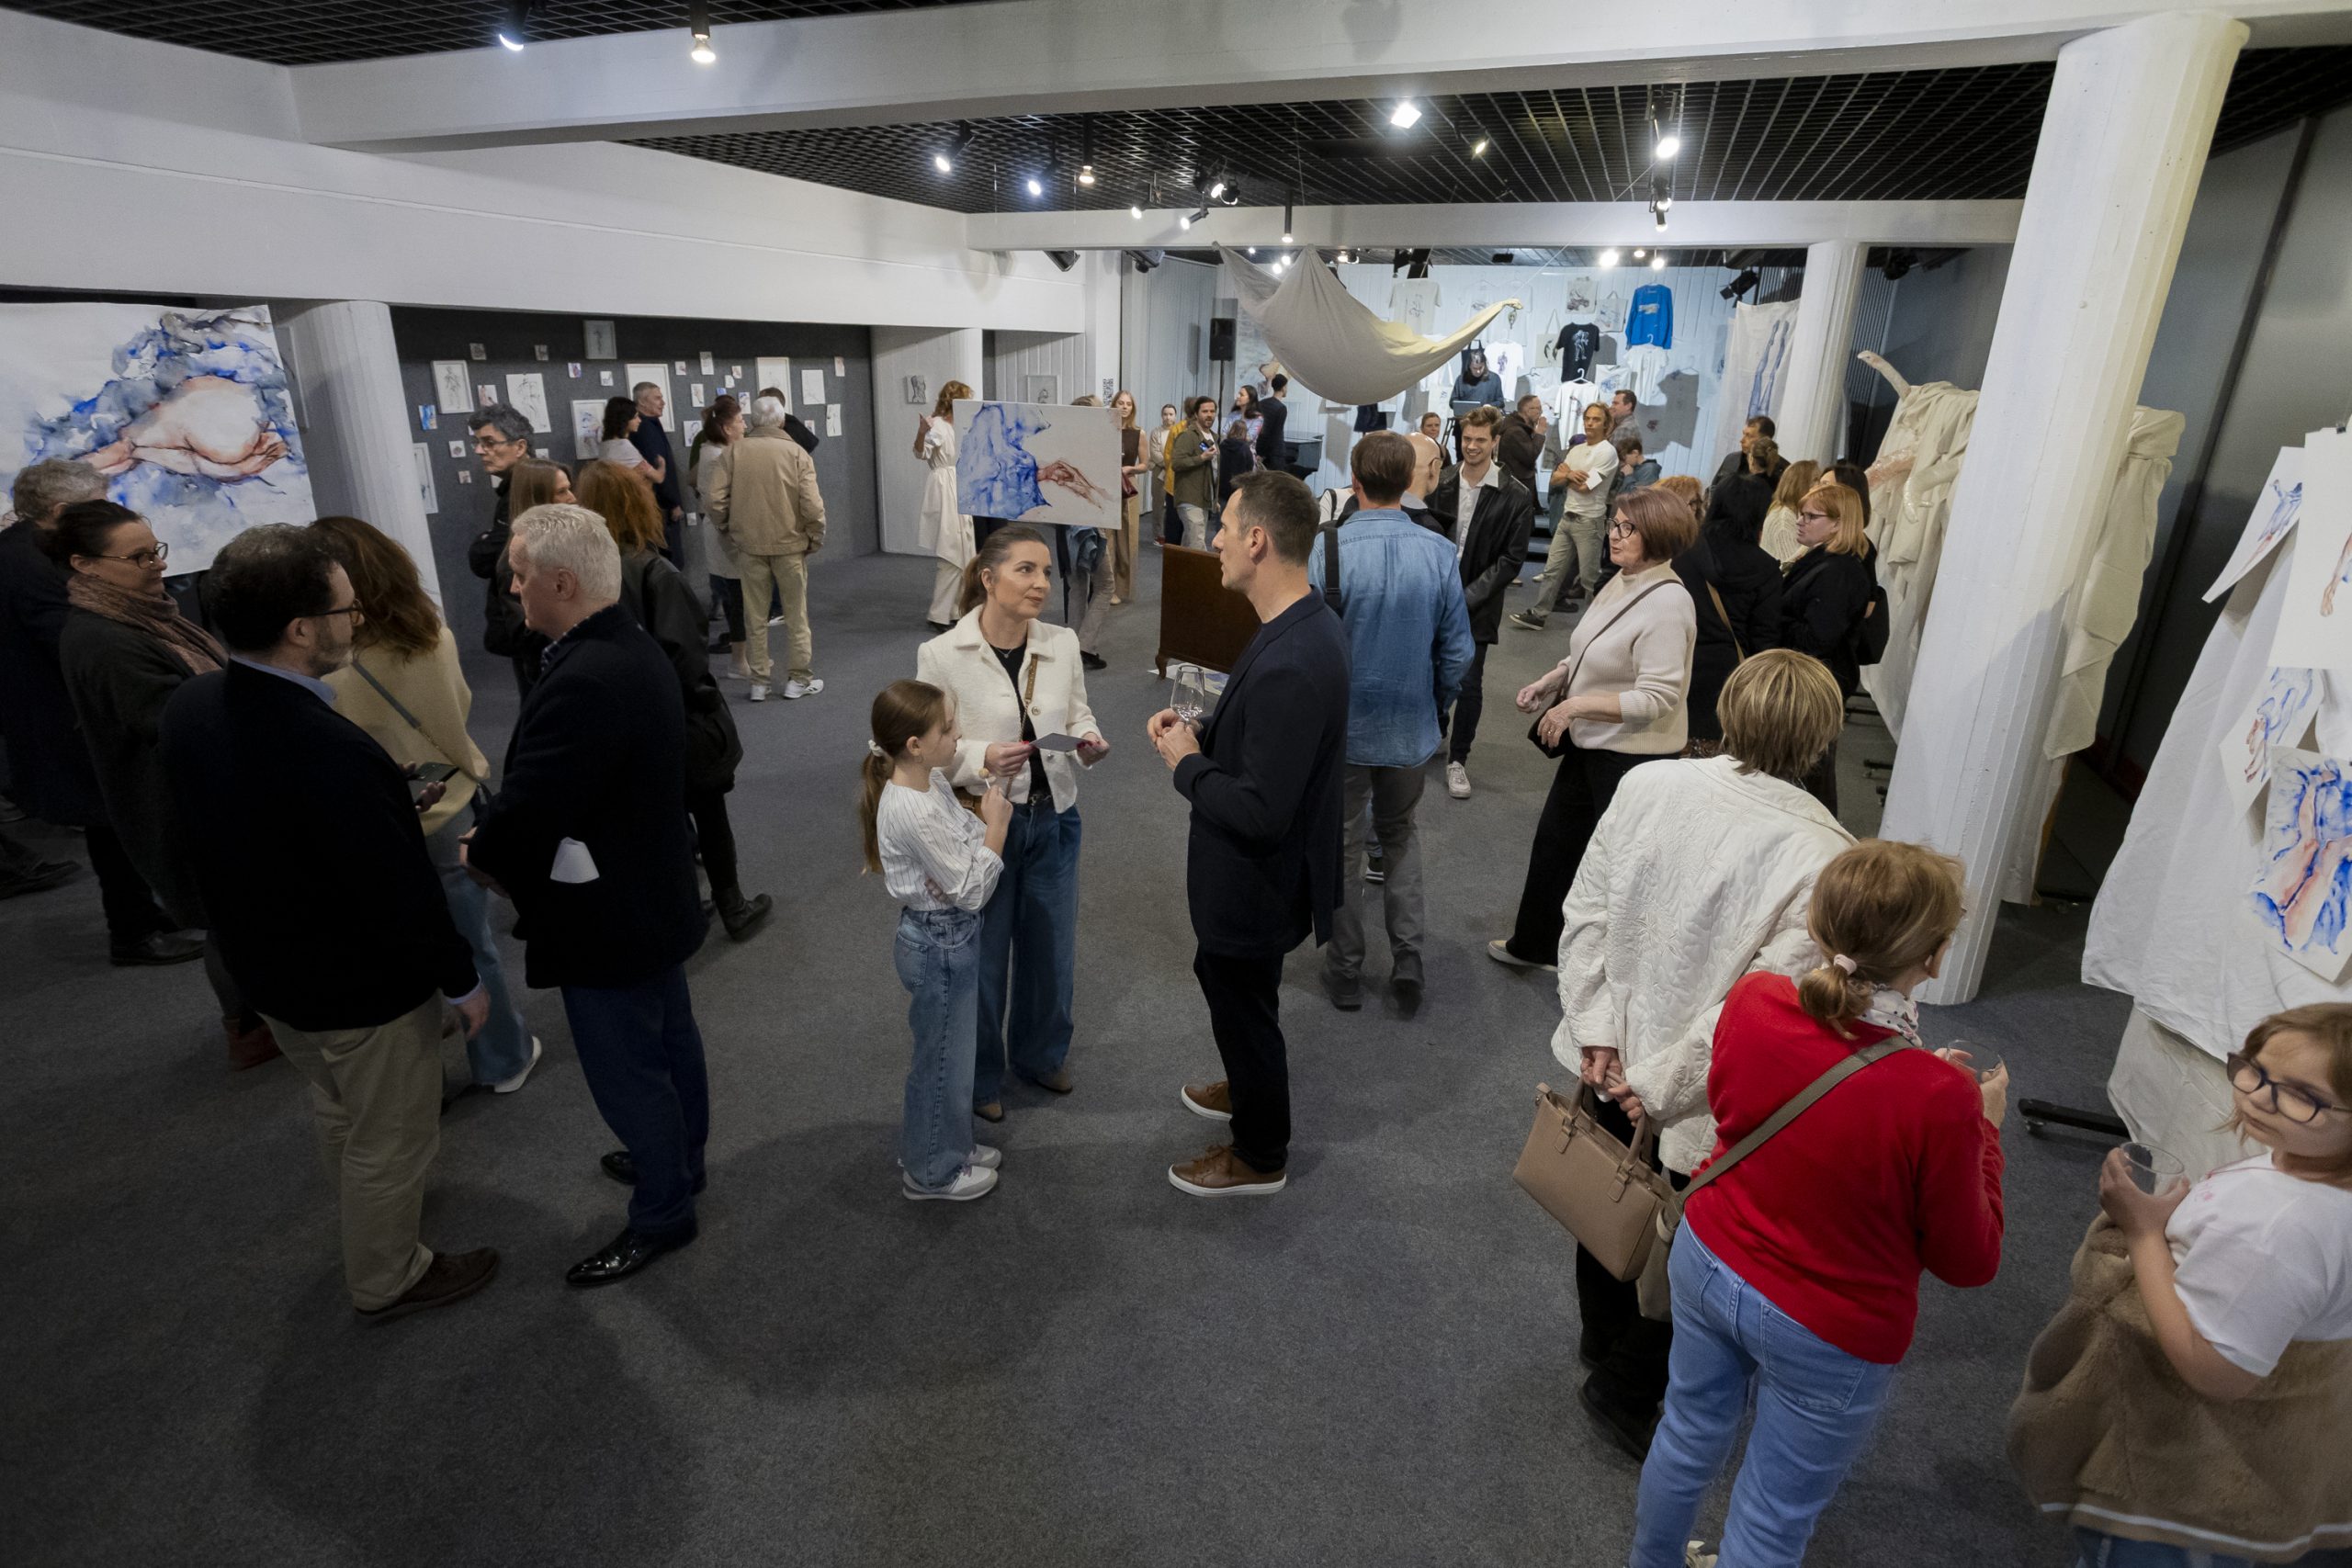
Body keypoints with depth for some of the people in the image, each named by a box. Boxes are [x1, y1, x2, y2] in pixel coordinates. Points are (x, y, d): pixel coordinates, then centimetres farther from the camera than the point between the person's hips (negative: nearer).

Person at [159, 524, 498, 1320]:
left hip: (266, 970, 8)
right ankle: (388, 1278, 39)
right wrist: (462, 983, -13)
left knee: (336, 1107, 32)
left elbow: (201, 833, 6)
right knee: (391, 1138, 17)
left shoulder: (188, 706, -10)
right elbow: (402, 896, -29)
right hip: (362, 990, -8)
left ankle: (365, 1216, 58)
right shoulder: (331, 754, -37)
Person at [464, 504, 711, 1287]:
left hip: (607, 923, -10)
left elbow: (523, 813, -29)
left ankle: (661, 1214, 28)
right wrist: (500, 830, -2)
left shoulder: (584, 682, -32)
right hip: (655, 895, 10)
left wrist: (480, 851, -8)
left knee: (628, 1073, 9)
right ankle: (680, 1160, 46)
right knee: (669, 1040, 25)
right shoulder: (633, 647, 1)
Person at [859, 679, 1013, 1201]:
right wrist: (996, 825, -17)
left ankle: (949, 1144, 46)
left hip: (946, 935, 9)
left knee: (950, 1049, 25)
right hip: (941, 944, -9)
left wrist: (984, 819, -5)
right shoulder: (916, 813, -31)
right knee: (943, 1058, 11)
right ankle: (932, 1172, 32)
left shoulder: (930, 780, -3)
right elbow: (971, 888, -24)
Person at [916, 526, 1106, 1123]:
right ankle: (980, 1075, 39)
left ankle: (1042, 1053, 47)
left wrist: (1088, 742, -14)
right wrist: (982, 759, -28)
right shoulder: (941, 655, -16)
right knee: (982, 955, 14)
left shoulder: (1063, 643, -5)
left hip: (1053, 820, 4)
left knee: (1051, 946, 20)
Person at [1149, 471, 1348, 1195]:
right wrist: (1203, 733, -4)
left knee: (1244, 1006, 12)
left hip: (1255, 880, -10)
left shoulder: (1289, 663, -34)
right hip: (1260, 869, 10)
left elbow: (1259, 811, -34)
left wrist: (1188, 763, -19)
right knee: (1226, 981, 30)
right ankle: (1249, 1090, 56)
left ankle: (1259, 1157, 37)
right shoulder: (1309, 622, -2)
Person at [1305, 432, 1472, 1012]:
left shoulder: (1325, 550, -18)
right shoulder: (1439, 551, -10)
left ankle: (1346, 969, 27)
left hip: (1341, 729, -2)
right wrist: (1435, 706, 14)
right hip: (1411, 727, 3)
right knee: (1400, 835, 25)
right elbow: (1457, 651, -4)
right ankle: (1407, 959, 20)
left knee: (1340, 846, 15)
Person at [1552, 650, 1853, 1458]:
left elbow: (1584, 911, -9)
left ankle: (1602, 1339, 54)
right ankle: (1628, 1389, 40)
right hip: (1706, 1102, -5)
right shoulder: (1823, 858, -25)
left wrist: (1599, 1031, -6)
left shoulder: (1646, 783, -14)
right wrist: (1661, 1085, -15)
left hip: (1609, 1061, 5)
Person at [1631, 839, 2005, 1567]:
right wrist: (1983, 1127, -1)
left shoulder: (1752, 1000, -20)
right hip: (1827, 1334, -5)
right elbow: (1968, 1262, -13)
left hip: (1705, 1261, 5)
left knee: (1688, 1437, 30)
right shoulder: (1938, 1100, -31)